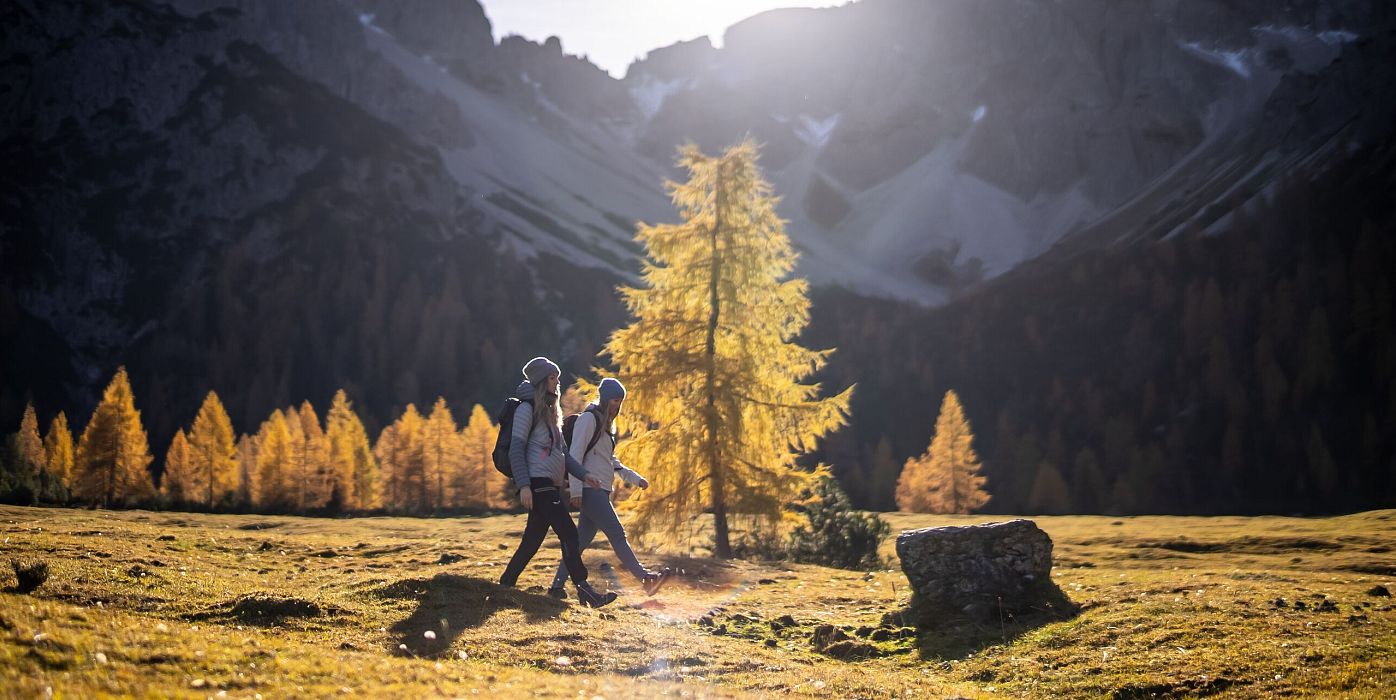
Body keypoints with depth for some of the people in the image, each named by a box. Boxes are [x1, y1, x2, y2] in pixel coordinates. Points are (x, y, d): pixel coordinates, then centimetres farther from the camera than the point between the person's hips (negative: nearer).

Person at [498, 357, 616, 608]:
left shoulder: (549, 411, 22)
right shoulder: (527, 408, -5)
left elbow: (562, 452, 24)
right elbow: (516, 448, -12)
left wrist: (583, 475, 13)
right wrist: (523, 485, -20)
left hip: (550, 485, 9)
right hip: (538, 483, -9)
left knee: (532, 540, 9)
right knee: (568, 534, -14)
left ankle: (506, 585, 17)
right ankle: (584, 591, -16)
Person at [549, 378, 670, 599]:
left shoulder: (605, 424, 23)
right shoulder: (589, 419, -6)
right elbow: (575, 454, -14)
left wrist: (634, 478, 19)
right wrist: (576, 489, -21)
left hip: (600, 491, 10)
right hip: (590, 489, -10)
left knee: (582, 540, 7)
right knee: (616, 533, -14)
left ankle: (557, 587, 9)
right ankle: (645, 578, -20)